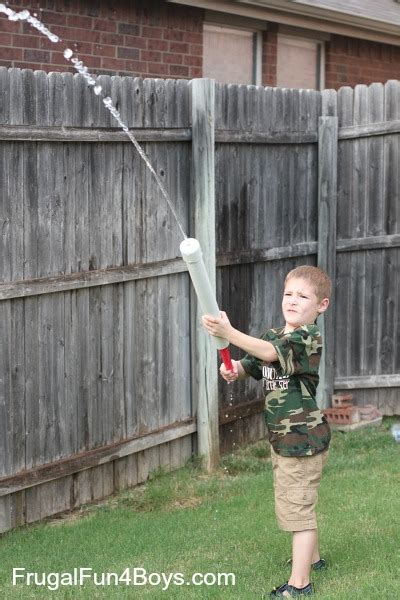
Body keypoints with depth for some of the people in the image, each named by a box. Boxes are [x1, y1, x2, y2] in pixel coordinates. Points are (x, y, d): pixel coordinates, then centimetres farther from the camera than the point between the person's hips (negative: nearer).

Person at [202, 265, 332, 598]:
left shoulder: (308, 338, -19)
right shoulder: (275, 335, 8)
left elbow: (270, 352, -36)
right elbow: (252, 364, 7)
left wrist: (229, 332, -47)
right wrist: (233, 368, -17)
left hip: (303, 438, -9)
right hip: (282, 437, 9)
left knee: (297, 507, -5)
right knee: (298, 503, 24)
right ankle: (311, 557, 43)